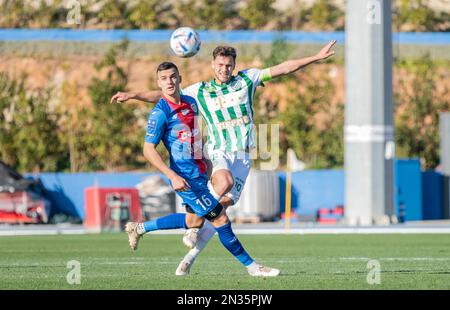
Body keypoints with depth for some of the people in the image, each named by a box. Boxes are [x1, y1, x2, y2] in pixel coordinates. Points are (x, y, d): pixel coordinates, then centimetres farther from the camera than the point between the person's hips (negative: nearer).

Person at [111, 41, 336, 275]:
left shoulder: (246, 80, 8)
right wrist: (133, 95, 4)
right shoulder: (199, 91, 7)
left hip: (242, 155, 2)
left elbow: (282, 69, 7)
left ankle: (192, 253, 1)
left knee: (224, 202, -8)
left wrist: (317, 57, 3)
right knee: (224, 181, -35)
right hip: (217, 151, -2)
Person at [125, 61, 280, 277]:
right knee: (220, 218, -5)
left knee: (195, 221, 20)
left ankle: (139, 228, 32)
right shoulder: (160, 113, -16)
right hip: (186, 177, -9)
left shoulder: (191, 103, 7)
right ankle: (251, 266, 5)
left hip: (199, 173, 9)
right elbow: (148, 150, -17)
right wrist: (173, 176, -24)